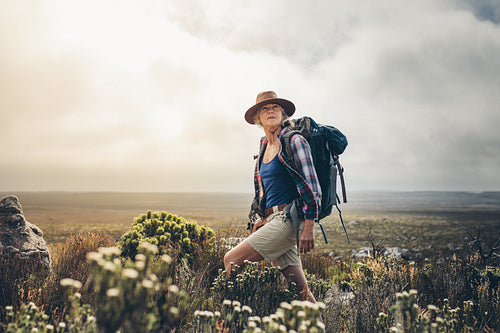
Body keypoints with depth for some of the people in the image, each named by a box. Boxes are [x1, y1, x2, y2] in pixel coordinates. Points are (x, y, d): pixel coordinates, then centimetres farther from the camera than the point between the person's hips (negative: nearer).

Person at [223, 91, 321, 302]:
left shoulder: (294, 142, -6)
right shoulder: (264, 147, 17)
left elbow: (311, 186, -12)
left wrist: (308, 227, -17)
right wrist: (262, 220, 23)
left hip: (288, 219, -7)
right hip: (272, 220, 7)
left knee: (232, 260, -12)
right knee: (301, 292, 7)